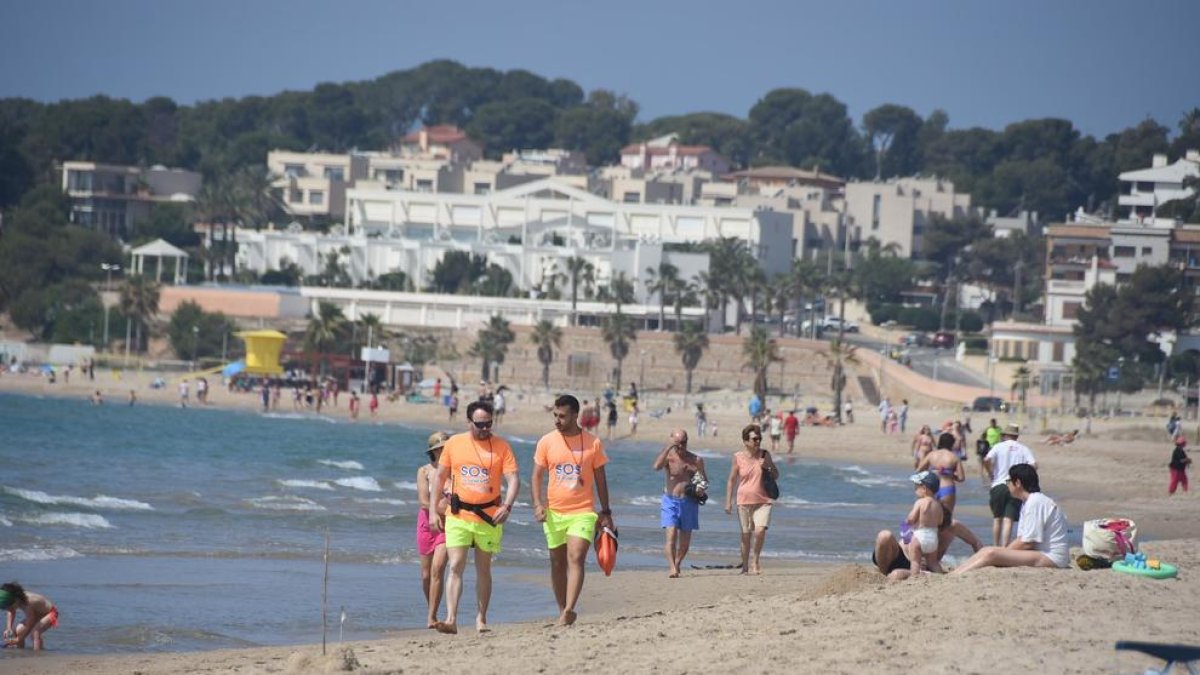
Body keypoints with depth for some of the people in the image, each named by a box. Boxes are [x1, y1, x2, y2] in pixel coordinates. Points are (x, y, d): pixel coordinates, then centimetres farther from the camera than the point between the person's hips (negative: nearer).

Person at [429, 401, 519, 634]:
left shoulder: (501, 446, 0)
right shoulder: (454, 444, 4)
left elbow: (513, 480, -6)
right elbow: (440, 477, 12)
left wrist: (507, 506, -23)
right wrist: (433, 511, 6)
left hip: (488, 517, 0)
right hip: (458, 516, 0)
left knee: (483, 569, 9)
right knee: (455, 567, -10)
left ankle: (481, 619, 19)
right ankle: (451, 620, -16)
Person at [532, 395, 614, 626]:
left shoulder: (592, 443, 0)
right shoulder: (546, 442, 2)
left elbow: (600, 479, 8)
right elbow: (537, 476, 6)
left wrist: (606, 513, 8)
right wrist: (538, 504, -10)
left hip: (583, 512, -2)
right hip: (554, 512, 2)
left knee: (576, 558, -18)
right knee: (557, 563, 8)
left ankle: (569, 610, -26)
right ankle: (563, 611, 19)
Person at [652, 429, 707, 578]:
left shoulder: (696, 460, 6)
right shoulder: (669, 457, -2)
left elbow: (704, 479, 17)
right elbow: (656, 466, -23)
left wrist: (701, 488, -6)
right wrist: (668, 447, -21)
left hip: (689, 502, 3)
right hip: (670, 501, -3)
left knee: (685, 539, 10)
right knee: (671, 535, -18)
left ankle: (677, 564, 34)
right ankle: (672, 569, -23)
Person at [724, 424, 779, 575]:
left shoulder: (765, 455, 4)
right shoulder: (738, 457, -1)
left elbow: (776, 476, 13)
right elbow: (731, 480, 4)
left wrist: (768, 466, -8)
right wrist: (728, 502, 0)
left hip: (763, 501, 1)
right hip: (744, 501, -1)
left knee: (760, 531, -17)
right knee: (746, 535, 3)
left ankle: (755, 561, 4)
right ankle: (745, 566, 18)